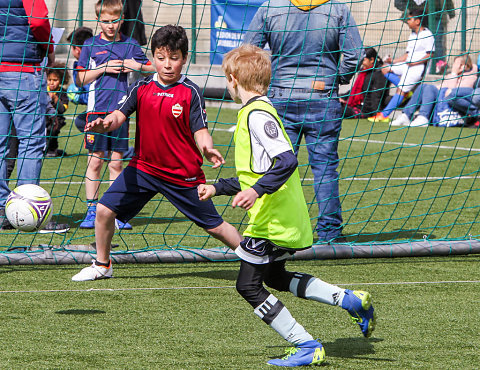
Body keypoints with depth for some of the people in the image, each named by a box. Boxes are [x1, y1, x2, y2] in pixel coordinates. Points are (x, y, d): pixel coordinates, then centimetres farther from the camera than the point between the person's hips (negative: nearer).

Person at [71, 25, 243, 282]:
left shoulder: (190, 92, -9)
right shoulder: (141, 88, 0)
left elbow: (200, 131, -12)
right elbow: (119, 116, -7)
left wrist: (207, 150, -34)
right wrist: (104, 124, -30)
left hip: (183, 174, -3)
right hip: (143, 167, 3)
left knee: (214, 226, 2)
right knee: (105, 210, -4)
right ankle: (102, 266, 17)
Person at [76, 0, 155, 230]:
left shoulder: (130, 45, 9)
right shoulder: (91, 45, 4)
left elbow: (152, 69, 19)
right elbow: (80, 79, 0)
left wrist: (137, 66, -1)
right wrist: (104, 68, -10)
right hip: (97, 110, -1)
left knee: (116, 162, 4)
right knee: (95, 161, -1)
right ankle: (91, 211, 5)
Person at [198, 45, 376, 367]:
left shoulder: (256, 115, -16)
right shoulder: (260, 111, 16)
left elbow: (287, 161, -28)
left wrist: (257, 191, -36)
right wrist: (217, 189, 30)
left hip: (273, 221, -10)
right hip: (288, 218, 10)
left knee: (249, 286, -3)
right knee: (275, 277, 25)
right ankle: (351, 300, 17)